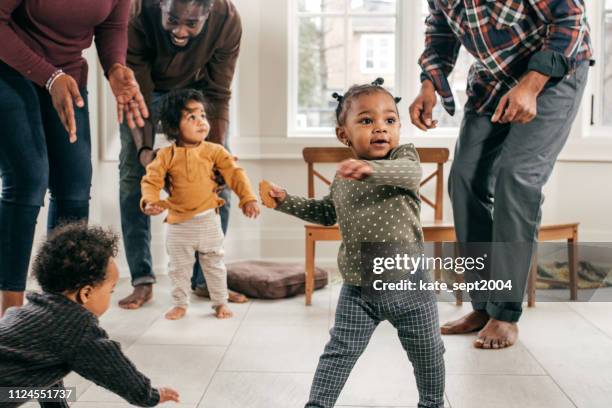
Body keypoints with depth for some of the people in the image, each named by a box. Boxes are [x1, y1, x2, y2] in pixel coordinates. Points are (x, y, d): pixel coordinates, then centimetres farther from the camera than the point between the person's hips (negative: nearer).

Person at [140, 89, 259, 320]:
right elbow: (151, 181, -8)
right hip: (178, 223, 0)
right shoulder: (166, 155, -7)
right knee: (178, 268, 12)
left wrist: (248, 198, -17)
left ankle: (220, 302, 28)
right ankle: (180, 304, 28)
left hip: (208, 220, 0)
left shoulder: (214, 151, -6)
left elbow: (234, 173, -8)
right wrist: (150, 201, -26)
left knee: (214, 265, 13)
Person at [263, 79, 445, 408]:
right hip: (357, 290, 2)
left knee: (428, 355, 15)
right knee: (339, 352, 6)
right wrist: (285, 201, 14)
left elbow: (409, 173, -35)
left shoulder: (404, 156, -9)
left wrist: (372, 168, -54)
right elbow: (326, 213, 24)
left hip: (409, 286, -2)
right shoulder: (342, 178, 5)